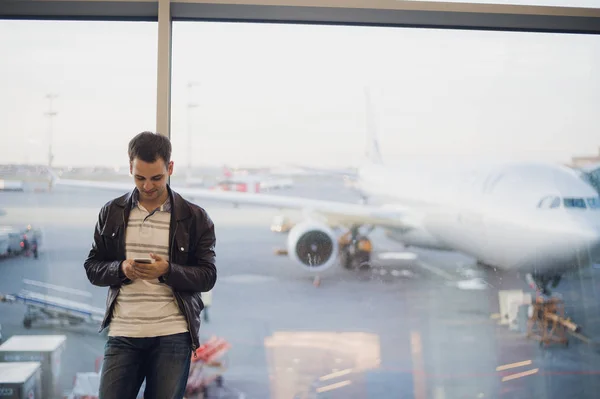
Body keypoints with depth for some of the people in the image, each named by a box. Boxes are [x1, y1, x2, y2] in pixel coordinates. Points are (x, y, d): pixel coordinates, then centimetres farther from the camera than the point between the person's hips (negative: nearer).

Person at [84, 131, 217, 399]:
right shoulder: (112, 213, 7)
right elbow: (92, 268, 9)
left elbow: (208, 277, -1)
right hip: (122, 334, 2)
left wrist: (168, 271, -19)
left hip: (173, 336, -1)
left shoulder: (194, 217, 1)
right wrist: (121, 269, -13)